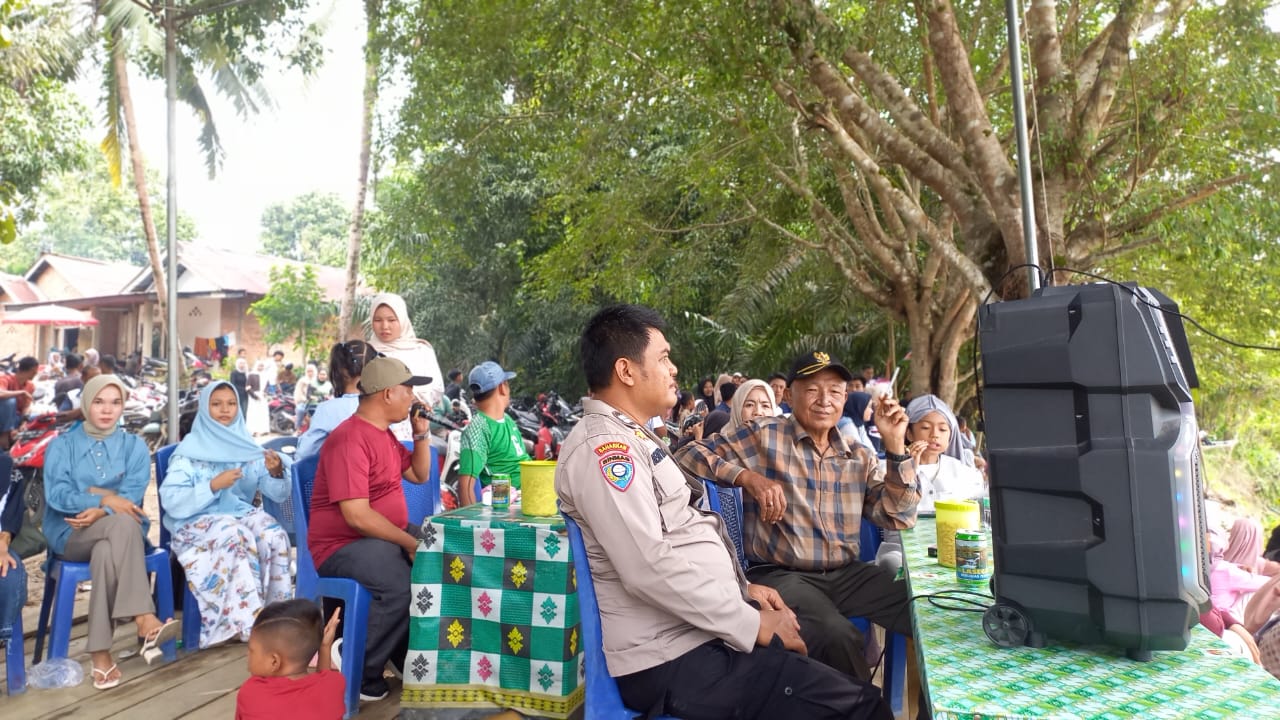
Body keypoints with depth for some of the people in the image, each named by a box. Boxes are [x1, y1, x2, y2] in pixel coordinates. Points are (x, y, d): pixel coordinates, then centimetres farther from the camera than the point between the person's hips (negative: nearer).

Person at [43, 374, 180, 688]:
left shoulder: (134, 446, 10)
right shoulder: (62, 445, 9)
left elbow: (132, 496, -4)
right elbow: (57, 494, -7)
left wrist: (100, 511, -23)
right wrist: (104, 499, -22)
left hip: (117, 533, 2)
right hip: (72, 533, -1)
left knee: (107, 553, -37)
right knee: (123, 523, -36)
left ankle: (100, 652, -36)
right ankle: (144, 620, -45)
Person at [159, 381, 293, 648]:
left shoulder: (248, 448, 10)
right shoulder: (190, 451, 1)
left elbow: (278, 495, 0)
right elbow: (171, 502, -10)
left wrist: (277, 472, -21)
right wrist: (213, 486, -21)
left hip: (240, 512, 3)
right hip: (197, 522, -3)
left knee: (274, 535, -29)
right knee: (236, 535, -34)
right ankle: (249, 622, -30)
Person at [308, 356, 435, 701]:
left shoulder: (385, 433, 11)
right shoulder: (349, 440, -20)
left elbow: (420, 475, 21)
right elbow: (357, 516, -27)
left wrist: (421, 434, 6)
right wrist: (411, 544, -23)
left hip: (387, 536, 10)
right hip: (343, 545, -10)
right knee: (404, 586, -34)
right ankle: (360, 671, -13)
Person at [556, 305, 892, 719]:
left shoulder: (629, 438, 15)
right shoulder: (603, 448, -18)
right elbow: (651, 566, -25)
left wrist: (741, 588, 11)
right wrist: (754, 626, -18)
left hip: (704, 629, 10)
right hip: (674, 658, -10)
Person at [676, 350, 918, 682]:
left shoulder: (859, 458, 14)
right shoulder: (764, 435, -1)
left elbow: (899, 518, 5)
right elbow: (689, 455, -5)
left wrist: (895, 445, -3)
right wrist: (748, 476, -18)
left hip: (848, 574, 5)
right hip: (782, 575, -5)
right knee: (836, 635, -32)